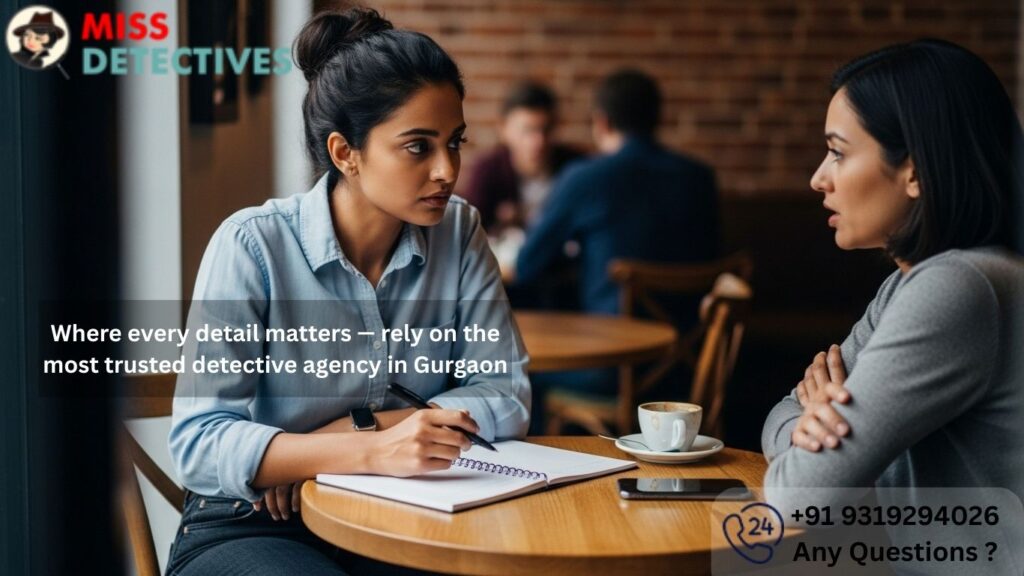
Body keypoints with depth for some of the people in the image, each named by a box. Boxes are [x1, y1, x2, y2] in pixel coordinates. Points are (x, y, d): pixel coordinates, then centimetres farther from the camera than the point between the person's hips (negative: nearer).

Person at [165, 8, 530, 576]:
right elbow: (198, 440, -20)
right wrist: (372, 452, -33)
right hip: (250, 528, -3)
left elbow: (506, 395, -1)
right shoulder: (253, 244, -14)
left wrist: (359, 428, -15)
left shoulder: (457, 232, -1)